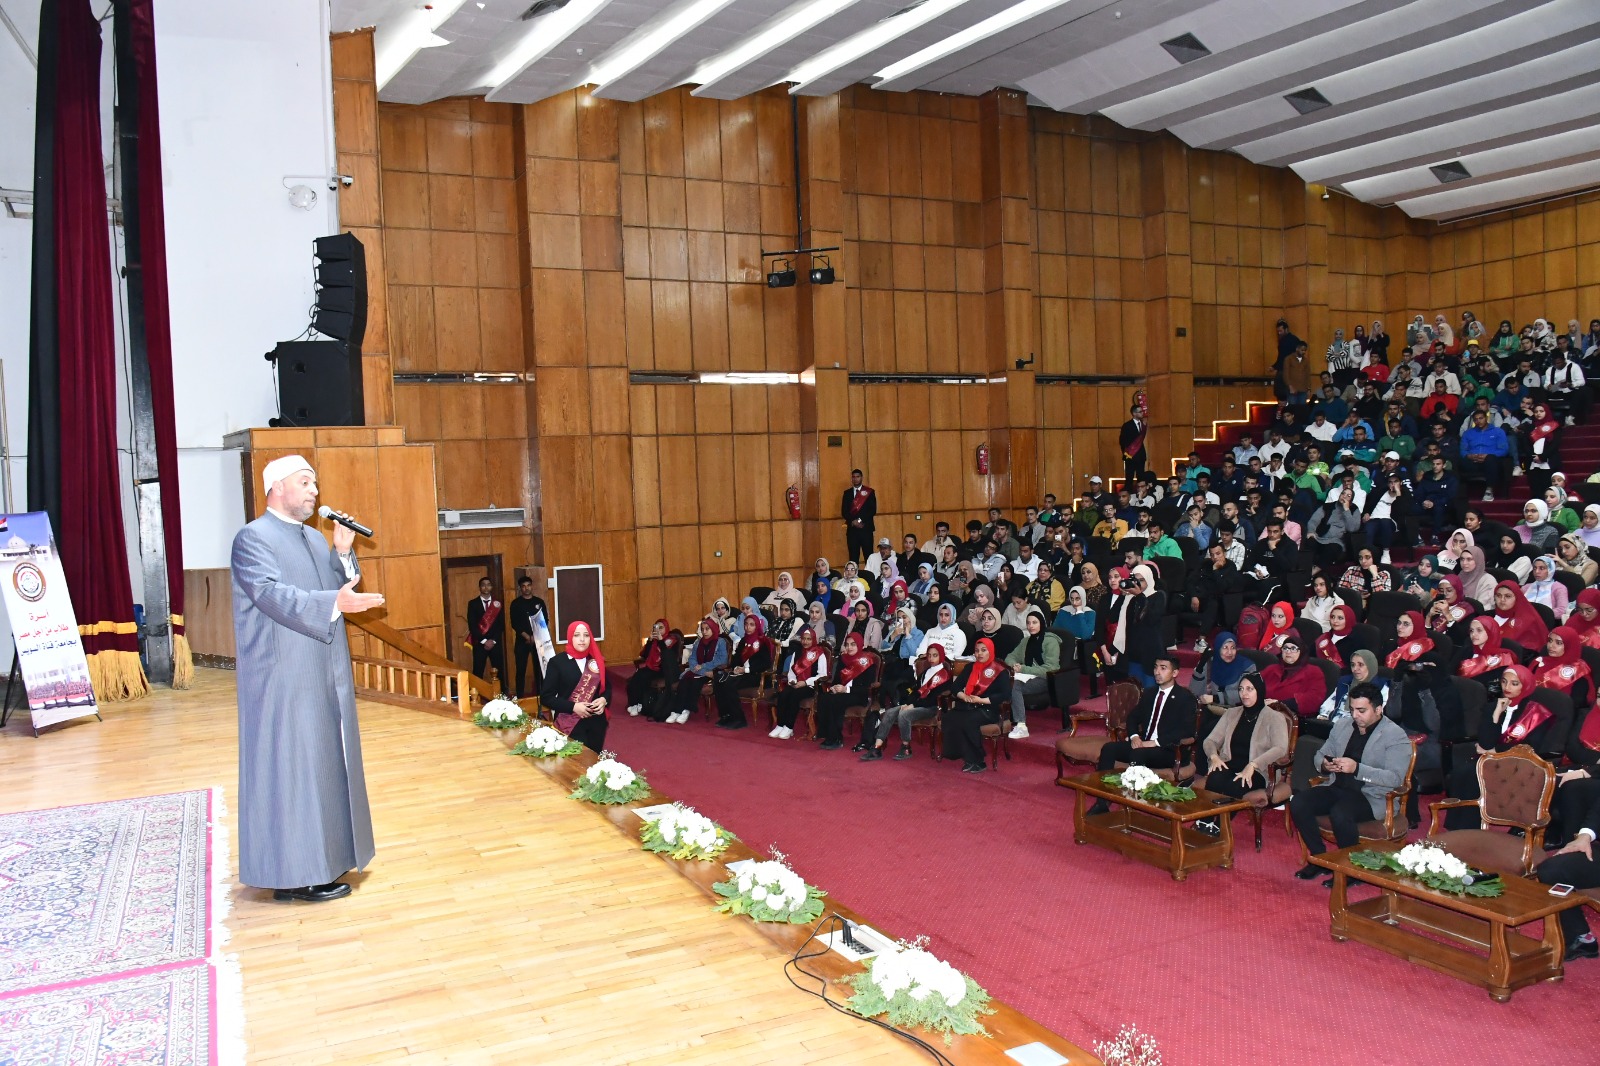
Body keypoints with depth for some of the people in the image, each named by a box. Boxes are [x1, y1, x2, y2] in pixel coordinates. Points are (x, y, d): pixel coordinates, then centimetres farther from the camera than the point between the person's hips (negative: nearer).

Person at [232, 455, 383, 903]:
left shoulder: (316, 539, 15)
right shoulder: (253, 539, -10)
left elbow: (339, 591, 13)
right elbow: (274, 595, -24)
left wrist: (343, 554, -3)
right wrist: (333, 603, -37)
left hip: (325, 675, 9)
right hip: (284, 678, -8)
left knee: (325, 762, 13)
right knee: (291, 768, -4)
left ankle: (323, 857, 24)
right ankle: (296, 872, 3)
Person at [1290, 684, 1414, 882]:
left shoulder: (1396, 736, -7)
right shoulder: (1342, 726, 13)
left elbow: (1395, 778, -17)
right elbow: (1320, 754, 18)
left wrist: (1357, 768, -27)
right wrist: (1324, 764, -7)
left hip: (1372, 796, -6)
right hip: (1338, 788, 6)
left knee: (1339, 813, -36)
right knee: (1298, 802, -19)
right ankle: (1319, 858, -1)